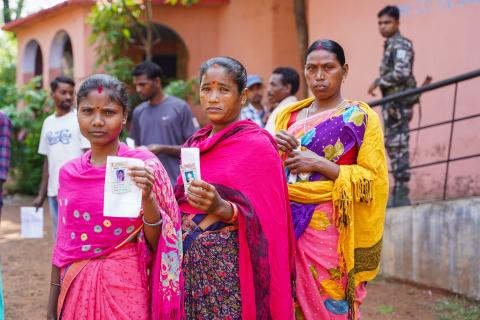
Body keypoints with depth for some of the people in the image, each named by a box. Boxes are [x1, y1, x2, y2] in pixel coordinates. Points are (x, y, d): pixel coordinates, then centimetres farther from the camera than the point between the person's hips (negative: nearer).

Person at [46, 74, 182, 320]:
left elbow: (158, 244, -9)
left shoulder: (143, 165, -8)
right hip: (77, 290, 4)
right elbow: (63, 244, 10)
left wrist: (147, 198, -25)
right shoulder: (69, 173, 4)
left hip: (126, 287, -4)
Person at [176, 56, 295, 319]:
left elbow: (264, 218, -12)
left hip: (230, 265, -6)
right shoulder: (195, 143, 13)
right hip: (188, 262, 6)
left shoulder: (257, 145, -6)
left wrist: (222, 208, -27)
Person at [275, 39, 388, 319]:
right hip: (288, 223, 4)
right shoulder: (289, 116, 14)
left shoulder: (361, 118, -1)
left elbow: (374, 180, -7)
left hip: (328, 225, -4)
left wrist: (318, 163, -14)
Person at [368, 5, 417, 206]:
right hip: (392, 104, 10)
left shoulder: (401, 45, -9)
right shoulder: (390, 46, 19)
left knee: (398, 146, -10)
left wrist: (378, 82, -12)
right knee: (393, 145, 10)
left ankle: (401, 194, -10)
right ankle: (399, 192, 13)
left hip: (399, 103, -10)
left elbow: (401, 73, -21)